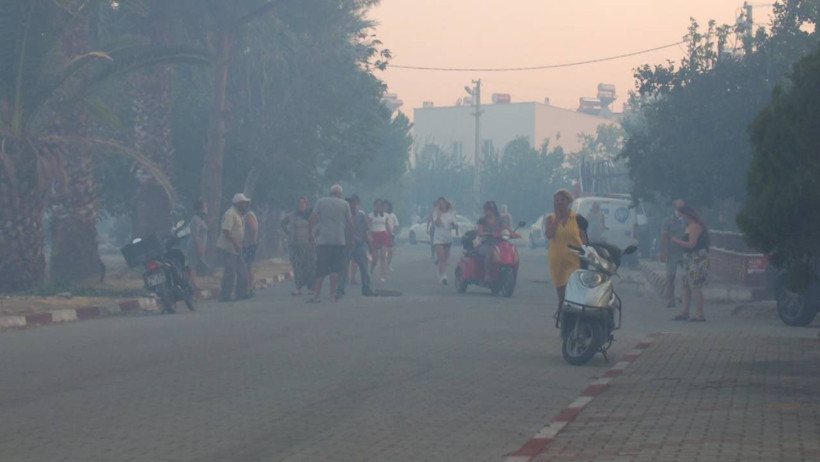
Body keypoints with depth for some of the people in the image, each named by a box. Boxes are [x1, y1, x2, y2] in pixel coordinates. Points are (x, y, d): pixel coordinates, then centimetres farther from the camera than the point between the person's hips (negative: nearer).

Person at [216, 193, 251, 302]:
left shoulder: (238, 214, 16)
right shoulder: (230, 214, -16)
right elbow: (226, 231, -25)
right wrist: (235, 244, -25)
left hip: (235, 249, 10)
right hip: (228, 248, -10)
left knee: (242, 271, 11)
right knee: (230, 272, -8)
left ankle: (242, 294, 18)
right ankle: (224, 296, -2)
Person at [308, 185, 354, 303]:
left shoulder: (321, 202, 8)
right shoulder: (344, 204, 7)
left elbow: (313, 217, -1)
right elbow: (350, 222, 7)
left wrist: (310, 233, 5)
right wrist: (351, 240, 14)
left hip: (323, 240, 1)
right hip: (340, 240, -1)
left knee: (321, 269, 2)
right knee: (335, 269, 3)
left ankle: (316, 295, -4)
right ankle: (332, 295, 0)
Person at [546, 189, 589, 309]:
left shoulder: (577, 218, 2)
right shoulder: (551, 218, 7)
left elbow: (584, 240, 4)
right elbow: (548, 234, -11)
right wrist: (557, 217, -7)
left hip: (574, 260, -3)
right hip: (557, 261, 3)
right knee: (561, 294, 12)